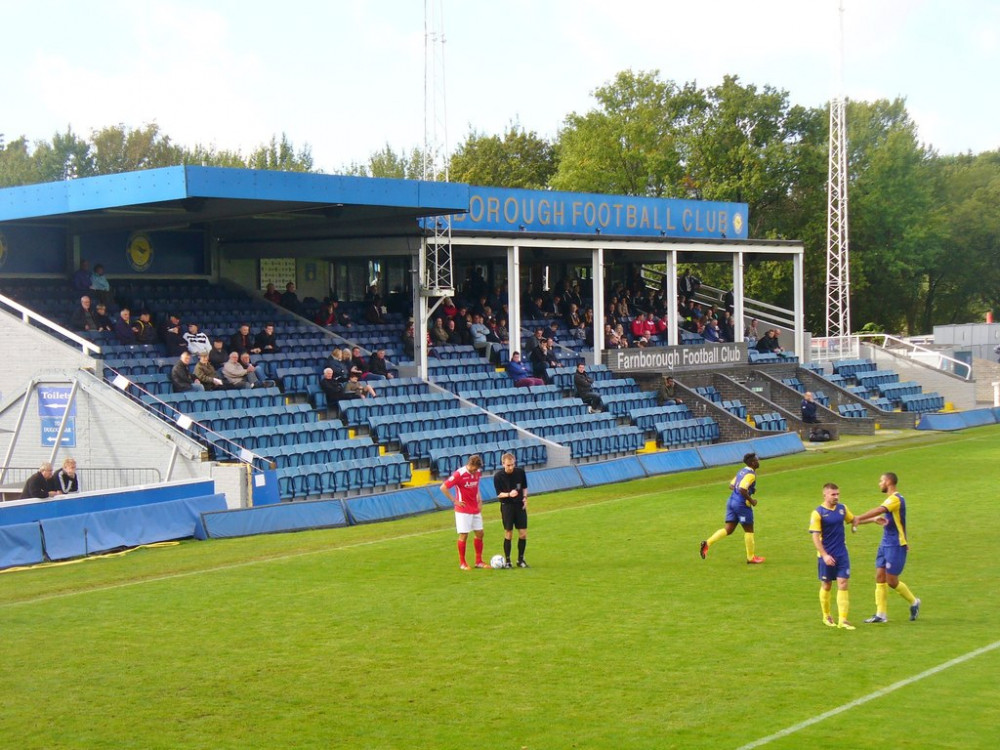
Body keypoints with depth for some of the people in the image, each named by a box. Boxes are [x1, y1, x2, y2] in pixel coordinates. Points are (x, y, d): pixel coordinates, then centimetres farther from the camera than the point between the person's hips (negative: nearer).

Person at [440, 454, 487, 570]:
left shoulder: (478, 472, 2)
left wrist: (479, 500, 10)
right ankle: (462, 563, 6)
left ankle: (479, 561, 15)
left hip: (475, 509, 6)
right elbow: (443, 487, -16)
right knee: (464, 535, -3)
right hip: (463, 510, -6)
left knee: (479, 533, 6)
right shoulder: (459, 474, -18)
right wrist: (454, 501, -14)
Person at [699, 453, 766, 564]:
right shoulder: (751, 474, -14)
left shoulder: (742, 471, 14)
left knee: (728, 529, 6)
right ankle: (751, 557, 15)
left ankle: (707, 543, -10)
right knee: (749, 530, 6)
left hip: (732, 501, 8)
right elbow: (742, 490, -25)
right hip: (742, 504, -8)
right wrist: (751, 500, -14)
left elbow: (731, 486, 18)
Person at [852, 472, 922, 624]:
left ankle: (914, 602, 18)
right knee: (880, 577, 3)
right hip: (885, 544, 9)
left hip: (896, 545, -9)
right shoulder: (891, 499, 13)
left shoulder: (896, 499, -17)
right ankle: (881, 614, 5)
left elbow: (878, 511, -30)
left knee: (892, 581, -4)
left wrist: (859, 518, -33)